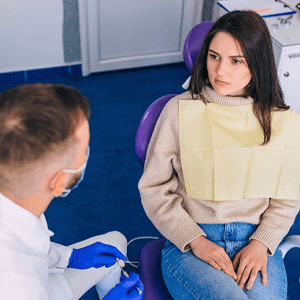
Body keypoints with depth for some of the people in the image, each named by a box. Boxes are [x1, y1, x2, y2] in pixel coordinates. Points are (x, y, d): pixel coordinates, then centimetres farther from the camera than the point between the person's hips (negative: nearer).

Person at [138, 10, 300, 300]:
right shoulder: (180, 110, -4)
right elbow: (153, 189, 0)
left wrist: (261, 244, -7)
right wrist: (197, 241, -9)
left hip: (257, 241, 2)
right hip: (188, 243, -2)